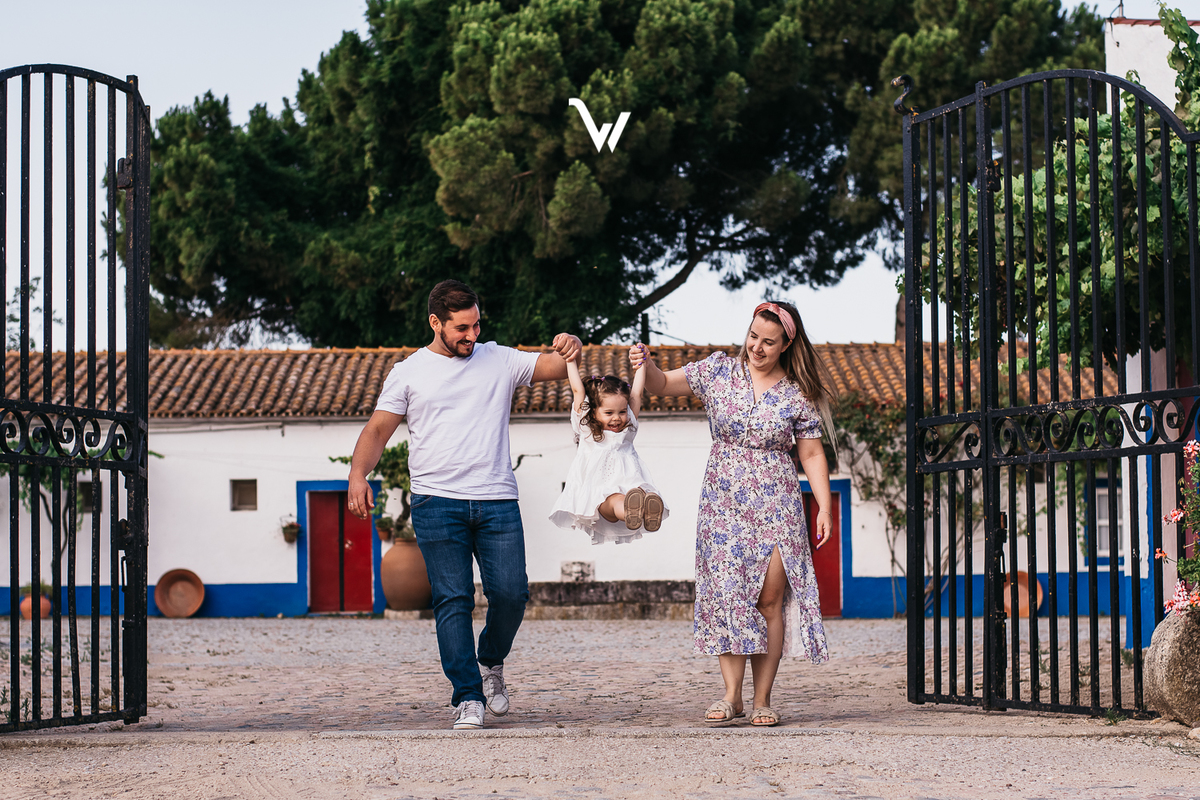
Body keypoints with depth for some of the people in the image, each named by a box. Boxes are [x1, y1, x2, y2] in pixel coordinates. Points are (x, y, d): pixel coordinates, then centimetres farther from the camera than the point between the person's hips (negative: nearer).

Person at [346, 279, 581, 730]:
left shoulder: (499, 361, 14)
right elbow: (378, 429, 6)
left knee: (510, 593, -7)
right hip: (437, 503, -1)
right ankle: (467, 698, -2)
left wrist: (569, 351, -15)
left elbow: (555, 367, 10)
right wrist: (358, 474, -11)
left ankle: (491, 662, 22)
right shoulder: (409, 372, 10)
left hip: (497, 502, 1)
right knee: (453, 600, -6)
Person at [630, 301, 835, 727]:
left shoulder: (797, 394, 1)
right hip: (723, 501, 1)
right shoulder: (718, 371, 3)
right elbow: (662, 384, 3)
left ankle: (762, 699, 1)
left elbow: (811, 454, 4)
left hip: (776, 504, -1)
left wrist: (825, 507, -3)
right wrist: (645, 364, -19)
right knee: (727, 593, -6)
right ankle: (731, 695, -1)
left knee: (770, 598, -5)